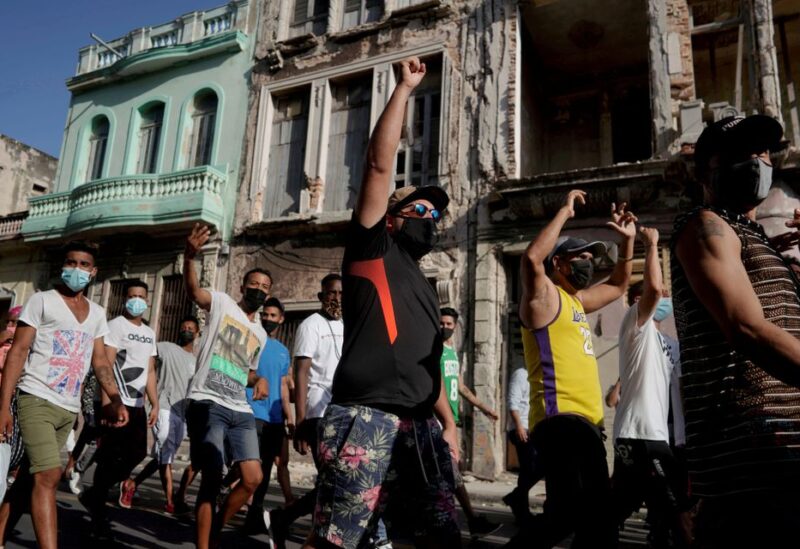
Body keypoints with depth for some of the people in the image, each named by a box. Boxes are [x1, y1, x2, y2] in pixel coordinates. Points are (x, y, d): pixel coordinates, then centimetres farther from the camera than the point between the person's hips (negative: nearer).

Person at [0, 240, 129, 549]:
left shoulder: (97, 313, 13)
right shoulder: (42, 301, -2)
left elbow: (100, 362, 13)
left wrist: (116, 400, 0)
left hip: (69, 409, 5)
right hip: (37, 400, -5)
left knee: (29, 477, 11)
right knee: (48, 475, -16)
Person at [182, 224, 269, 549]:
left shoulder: (260, 334, 20)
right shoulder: (222, 303, 3)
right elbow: (193, 290, -19)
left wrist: (260, 380, 4)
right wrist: (190, 256, -39)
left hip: (241, 411, 6)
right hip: (208, 404, -6)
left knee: (253, 478, 2)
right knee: (212, 480, -8)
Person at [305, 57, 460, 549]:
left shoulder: (424, 287, 26)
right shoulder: (372, 248, 7)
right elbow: (380, 162, -1)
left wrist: (449, 422, 20)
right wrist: (405, 89, 5)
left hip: (420, 426, 7)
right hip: (366, 418, -7)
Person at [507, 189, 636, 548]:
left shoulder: (577, 300, 22)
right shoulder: (544, 295, -3)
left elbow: (618, 285, 37)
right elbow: (531, 258, -25)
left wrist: (627, 239, 26)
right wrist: (565, 212, -15)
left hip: (585, 421, 10)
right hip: (561, 419, -10)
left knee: (595, 516, 16)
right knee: (570, 512, -24)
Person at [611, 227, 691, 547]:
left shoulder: (665, 342, 24)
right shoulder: (636, 323, -2)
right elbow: (653, 287, -19)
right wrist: (651, 244, -8)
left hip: (654, 433, 9)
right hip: (639, 434, -9)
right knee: (677, 508, -11)